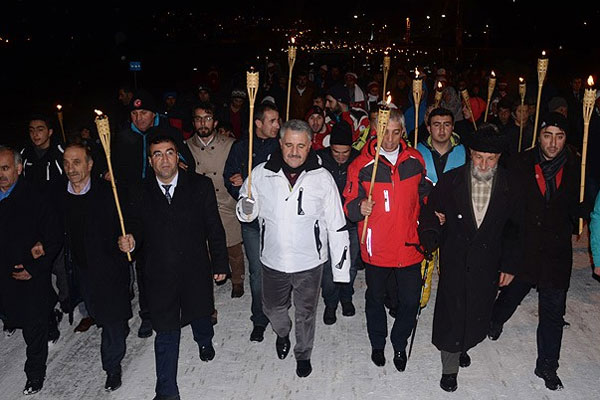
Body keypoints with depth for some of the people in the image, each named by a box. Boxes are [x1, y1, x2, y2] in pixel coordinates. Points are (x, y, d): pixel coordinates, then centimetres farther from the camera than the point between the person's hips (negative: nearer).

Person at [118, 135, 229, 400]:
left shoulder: (200, 186, -7)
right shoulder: (140, 194, -5)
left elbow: (214, 227, -3)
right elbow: (136, 227, 4)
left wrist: (220, 263, -2)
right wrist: (130, 241, -19)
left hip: (196, 271, 1)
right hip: (160, 275, -1)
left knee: (200, 313, 26)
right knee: (165, 333, 5)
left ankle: (204, 341, 61)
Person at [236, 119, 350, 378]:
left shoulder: (322, 178, -10)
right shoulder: (261, 174, -7)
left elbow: (336, 226, -5)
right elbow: (246, 214, 6)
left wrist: (341, 267, -5)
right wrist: (246, 208, -19)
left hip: (310, 262, -1)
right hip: (272, 260, 2)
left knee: (306, 313, 16)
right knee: (272, 308, 21)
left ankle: (303, 354, 44)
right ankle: (282, 333, 55)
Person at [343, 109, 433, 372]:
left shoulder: (415, 160, 0)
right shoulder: (362, 165, -9)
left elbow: (425, 192, 15)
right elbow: (349, 203, -5)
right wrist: (358, 208, -26)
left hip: (409, 246, 2)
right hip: (376, 247, -1)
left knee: (410, 301, 10)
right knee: (375, 298, 17)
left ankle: (399, 344, 37)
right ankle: (377, 344, 42)